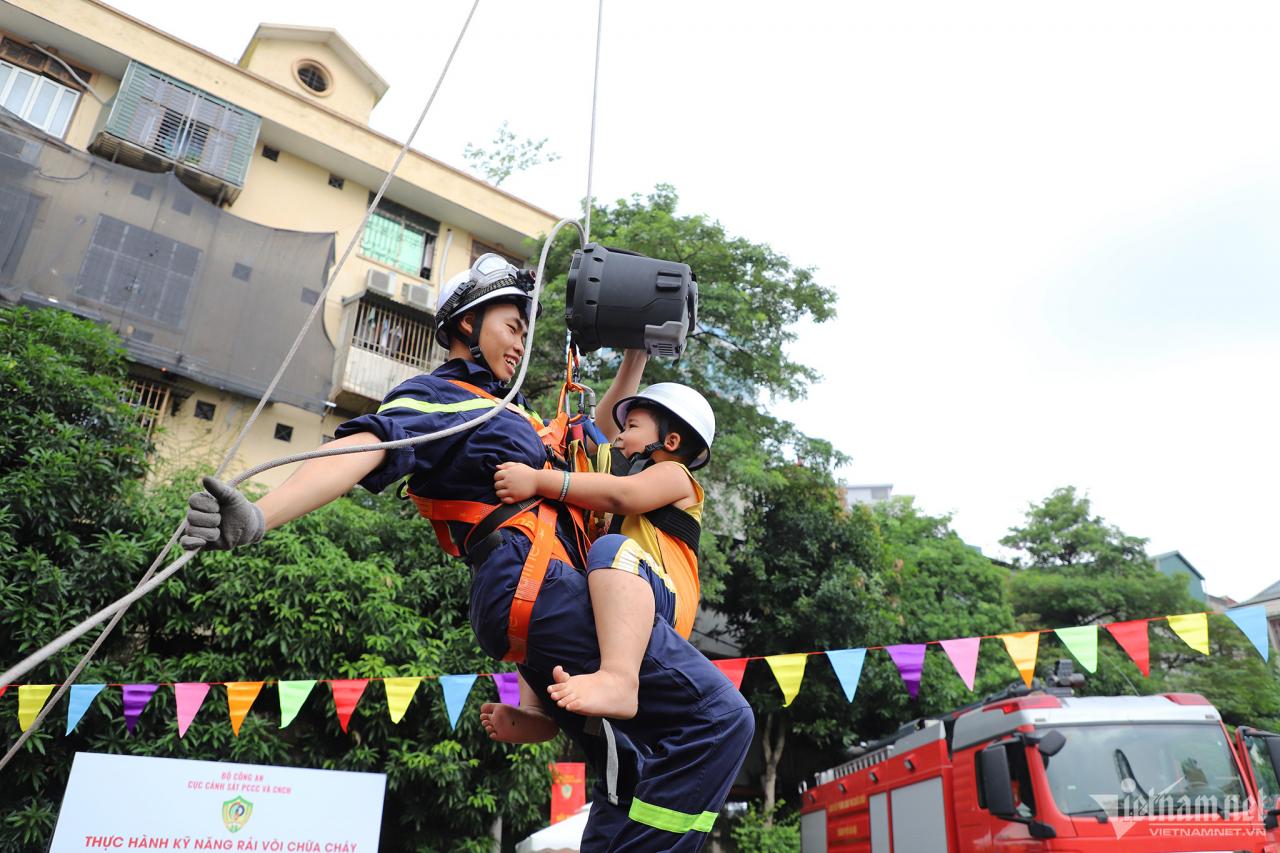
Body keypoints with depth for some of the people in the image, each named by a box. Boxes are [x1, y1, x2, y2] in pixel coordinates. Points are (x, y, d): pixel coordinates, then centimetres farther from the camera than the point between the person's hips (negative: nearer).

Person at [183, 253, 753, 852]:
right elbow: (361, 451, -17)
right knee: (718, 717, -16)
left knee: (633, 773, 16)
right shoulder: (437, 397, 1)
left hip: (546, 591, 10)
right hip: (540, 583, -10)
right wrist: (259, 516, -34)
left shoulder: (504, 408, 29)